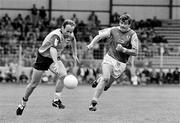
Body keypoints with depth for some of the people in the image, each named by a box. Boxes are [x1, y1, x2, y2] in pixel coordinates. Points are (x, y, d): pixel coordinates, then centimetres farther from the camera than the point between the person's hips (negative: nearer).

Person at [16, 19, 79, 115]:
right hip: (43, 56, -6)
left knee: (63, 75, -21)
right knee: (34, 84, 2)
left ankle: (56, 100, -10)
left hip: (54, 58, 6)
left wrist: (74, 54, 18)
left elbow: (73, 40, 18)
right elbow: (52, 49, -54)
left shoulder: (70, 34, -10)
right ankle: (23, 103, 22)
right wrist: (56, 64, -69)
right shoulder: (56, 35, -35)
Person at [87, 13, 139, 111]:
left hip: (121, 63, 1)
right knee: (106, 78, -23)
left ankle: (99, 80, 40)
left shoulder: (132, 35, -4)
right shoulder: (113, 30, 2)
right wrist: (92, 44, -6)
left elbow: (135, 52, -6)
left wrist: (123, 49, -20)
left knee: (107, 85, 3)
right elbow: (99, 36, 11)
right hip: (109, 58, -1)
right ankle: (93, 102, -16)